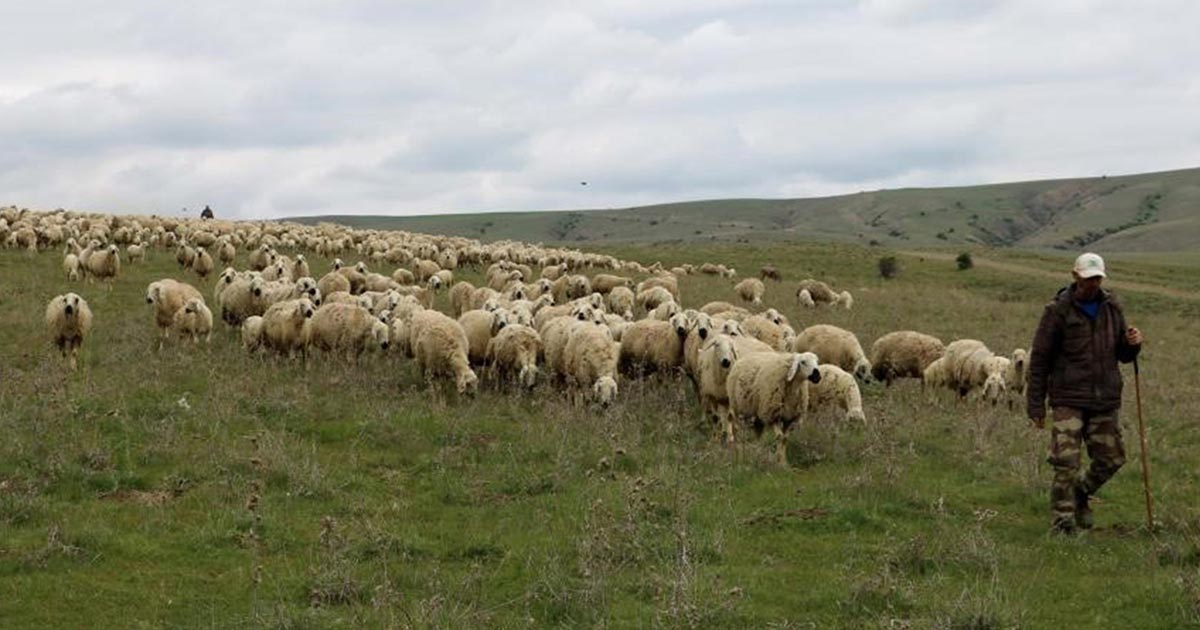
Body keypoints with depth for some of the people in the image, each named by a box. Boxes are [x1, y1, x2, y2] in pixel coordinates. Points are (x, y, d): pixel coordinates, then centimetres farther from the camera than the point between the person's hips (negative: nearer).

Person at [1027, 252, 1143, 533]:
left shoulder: (1112, 307, 10)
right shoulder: (1058, 310, -5)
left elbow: (1123, 355, 18)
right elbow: (1039, 359, -3)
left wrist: (1133, 344, -7)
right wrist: (1036, 405, -5)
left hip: (1105, 400, 5)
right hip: (1068, 400, -5)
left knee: (1110, 459, 8)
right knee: (1066, 462, -11)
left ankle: (1081, 493, 35)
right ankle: (1063, 522, -3)